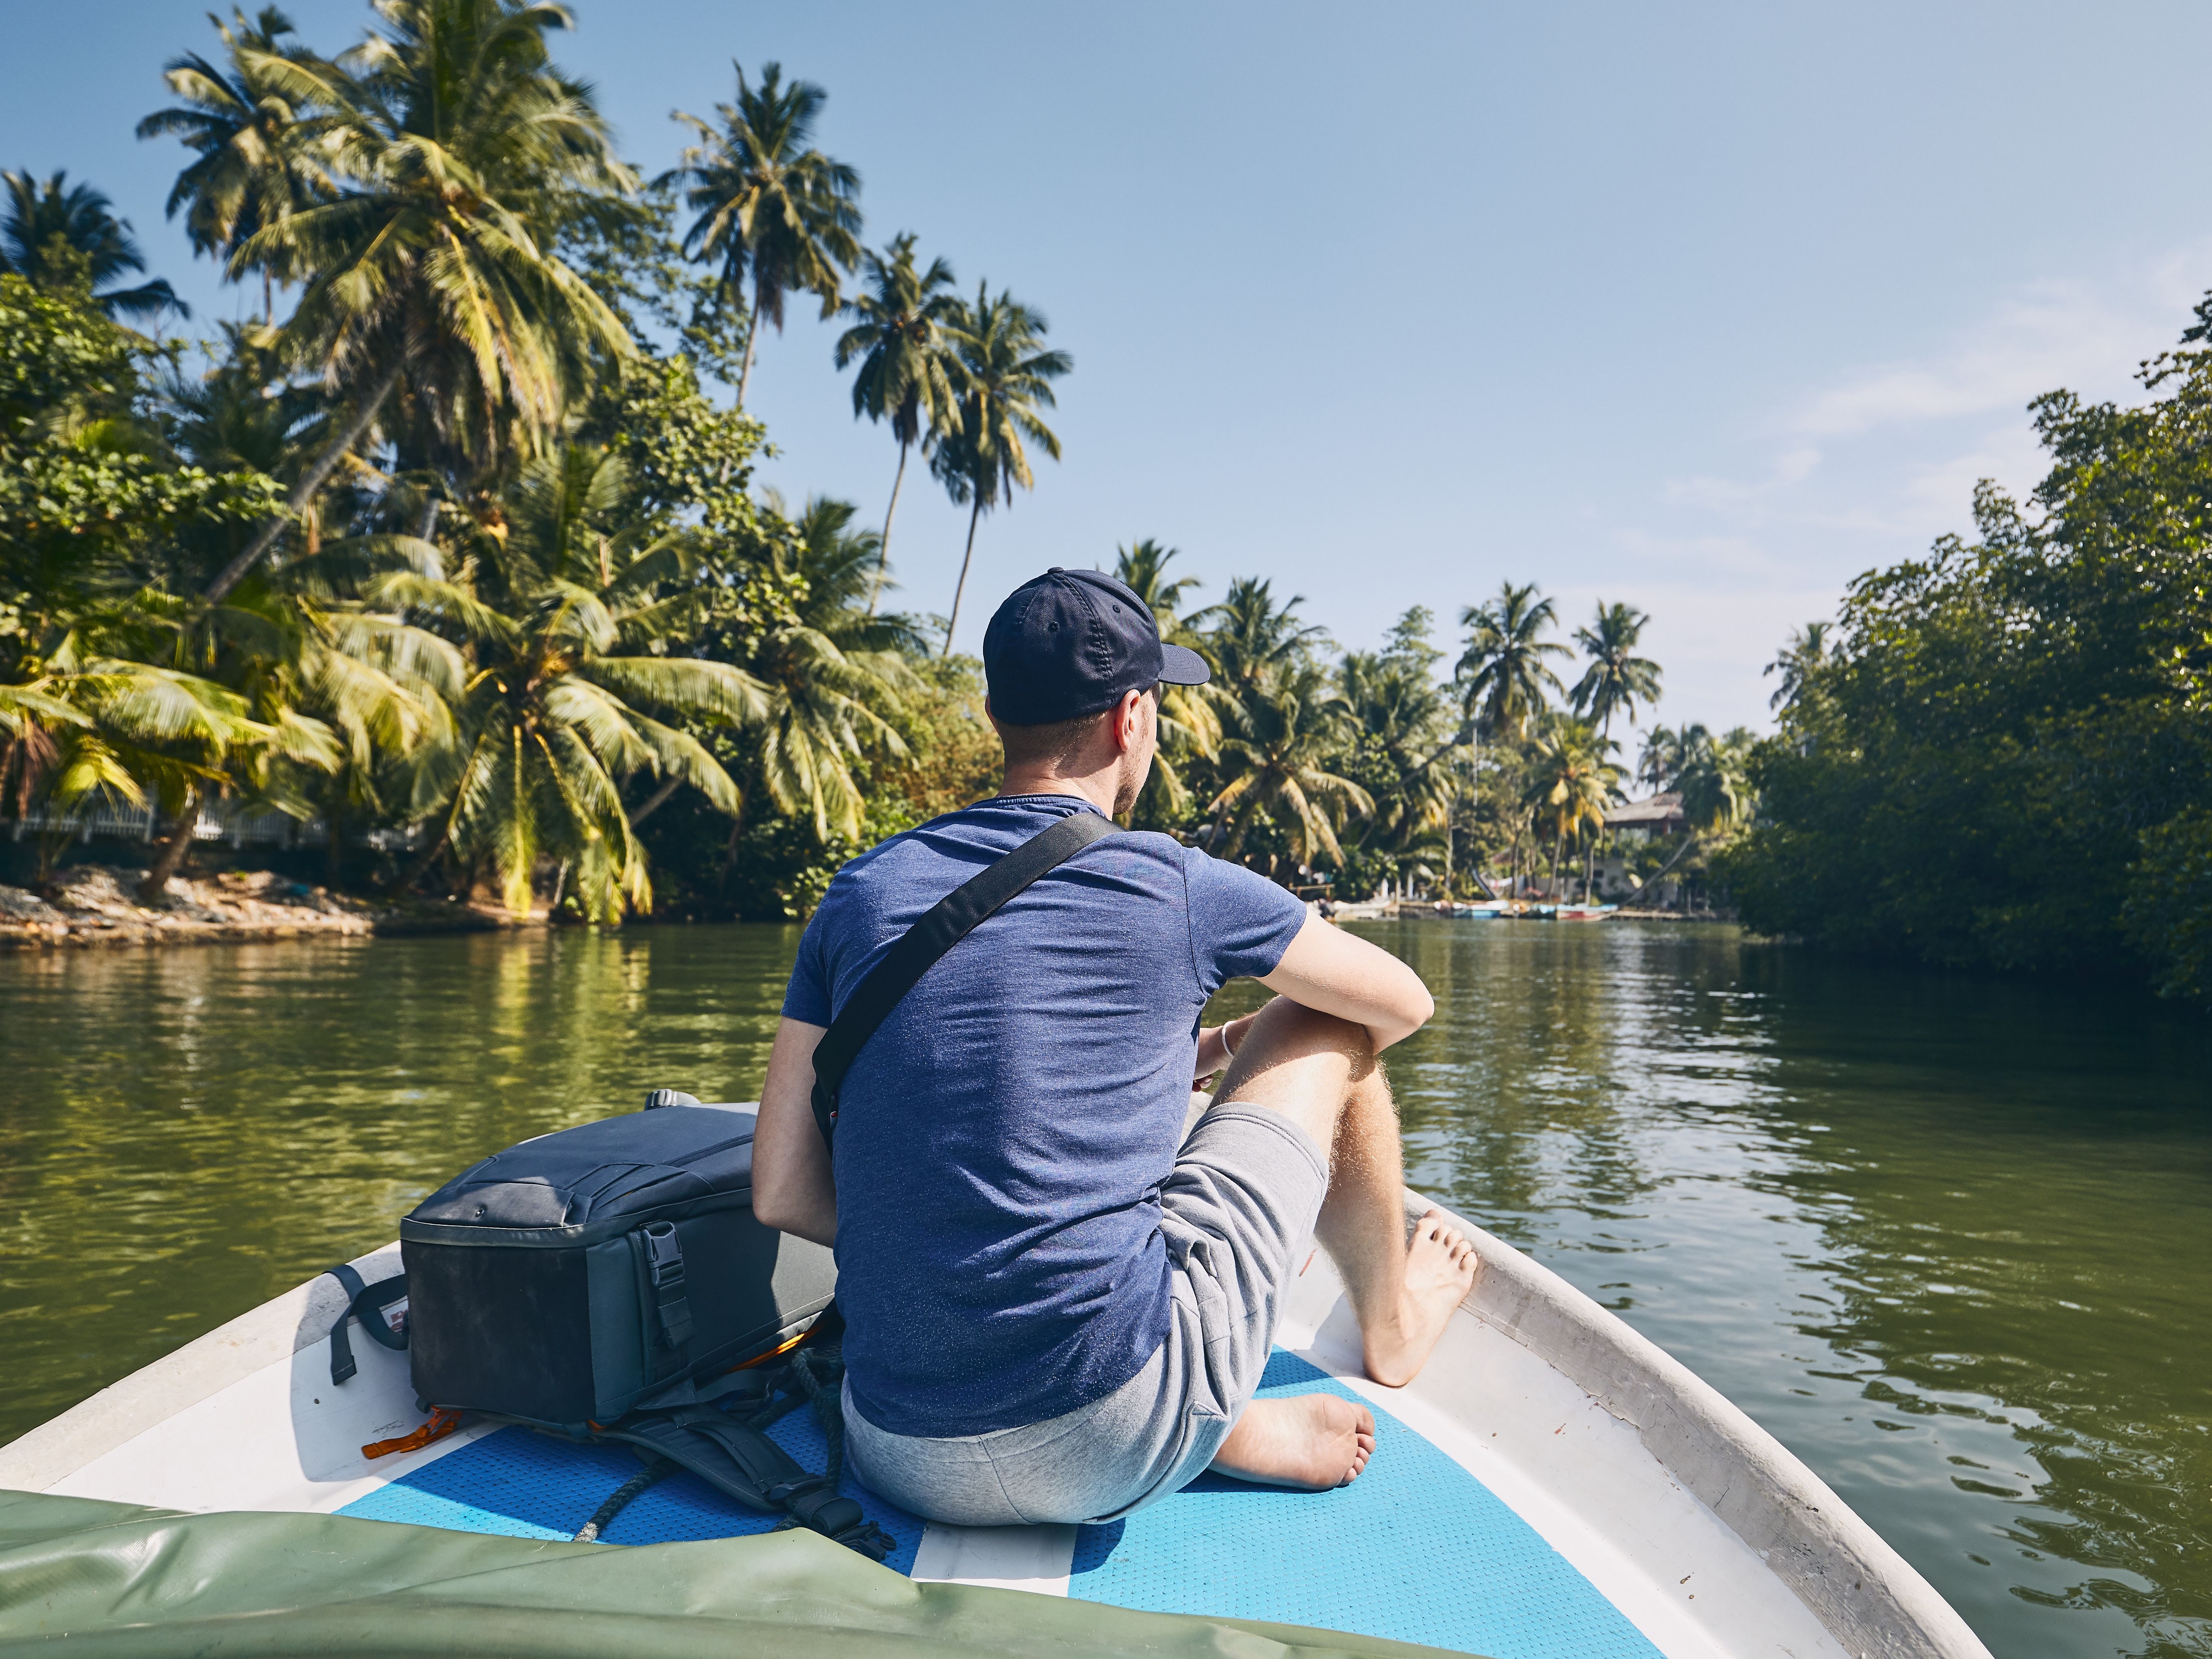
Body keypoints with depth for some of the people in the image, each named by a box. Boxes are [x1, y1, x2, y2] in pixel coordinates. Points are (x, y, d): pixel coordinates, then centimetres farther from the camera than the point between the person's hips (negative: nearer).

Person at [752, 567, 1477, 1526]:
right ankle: (1390, 1328, 38)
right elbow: (1404, 1004, 11)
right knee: (1328, 1032, 14)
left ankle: (1238, 1427, 18)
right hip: (1109, 1452, -4)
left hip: (901, 1468, 5)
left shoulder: (861, 893, 4)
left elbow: (782, 1195, 4)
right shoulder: (1174, 886, -6)